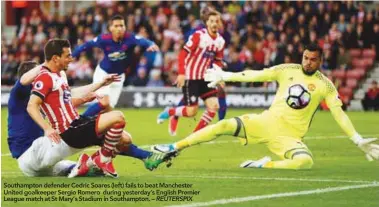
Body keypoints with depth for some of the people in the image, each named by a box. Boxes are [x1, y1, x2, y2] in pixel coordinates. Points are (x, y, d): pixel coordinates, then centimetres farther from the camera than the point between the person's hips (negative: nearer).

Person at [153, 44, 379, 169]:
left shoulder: (325, 85, -3)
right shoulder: (287, 70, 2)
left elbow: (340, 114, -4)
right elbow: (256, 75, 6)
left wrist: (359, 141, -11)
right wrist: (225, 76, 7)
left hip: (289, 136, -1)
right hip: (267, 122, 1)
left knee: (306, 161, -35)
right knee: (224, 126, -17)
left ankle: (264, 165, -18)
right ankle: (173, 148, -10)